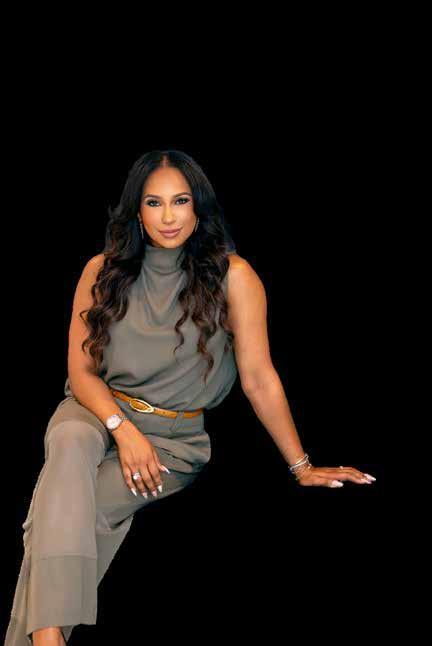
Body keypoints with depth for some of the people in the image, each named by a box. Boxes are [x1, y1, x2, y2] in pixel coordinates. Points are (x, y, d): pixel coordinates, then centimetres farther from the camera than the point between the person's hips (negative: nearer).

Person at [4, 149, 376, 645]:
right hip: (97, 410, 2)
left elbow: (259, 379, -7)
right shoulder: (103, 271, 0)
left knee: (74, 507, -29)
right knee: (70, 445, -34)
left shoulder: (231, 275, -10)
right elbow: (81, 370, 0)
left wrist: (302, 467, -5)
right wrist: (124, 428, -18)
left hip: (176, 436, -1)